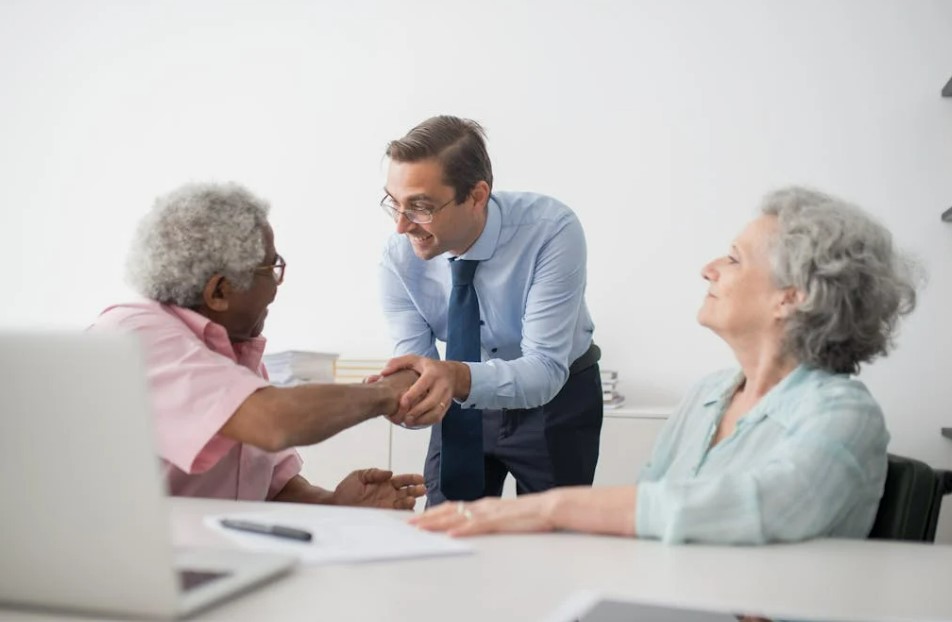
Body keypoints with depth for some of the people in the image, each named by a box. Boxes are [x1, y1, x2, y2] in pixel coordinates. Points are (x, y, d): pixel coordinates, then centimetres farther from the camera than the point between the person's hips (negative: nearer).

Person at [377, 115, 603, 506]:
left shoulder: (552, 230, -31)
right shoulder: (400, 258, -21)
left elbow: (545, 369, -33)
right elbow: (418, 373, -20)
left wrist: (458, 377, -52)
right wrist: (399, 398, -44)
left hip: (556, 401, -2)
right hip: (464, 404, 3)